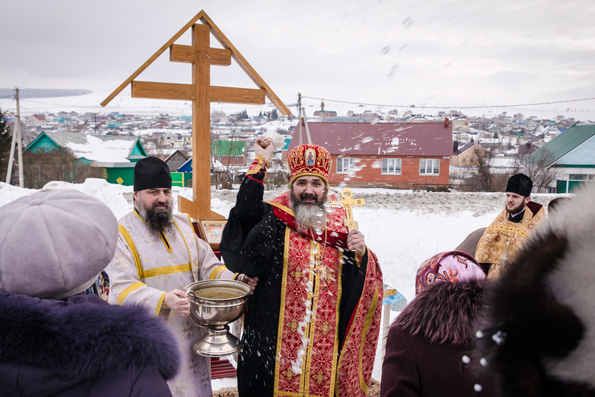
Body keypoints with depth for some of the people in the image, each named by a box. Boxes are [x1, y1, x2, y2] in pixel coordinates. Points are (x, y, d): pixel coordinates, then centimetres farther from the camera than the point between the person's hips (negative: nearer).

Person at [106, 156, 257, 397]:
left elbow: (208, 266, 11)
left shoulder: (184, 225, 10)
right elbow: (123, 289, -15)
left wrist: (234, 279, -8)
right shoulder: (122, 233, -6)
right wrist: (163, 300, -30)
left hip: (190, 332, 5)